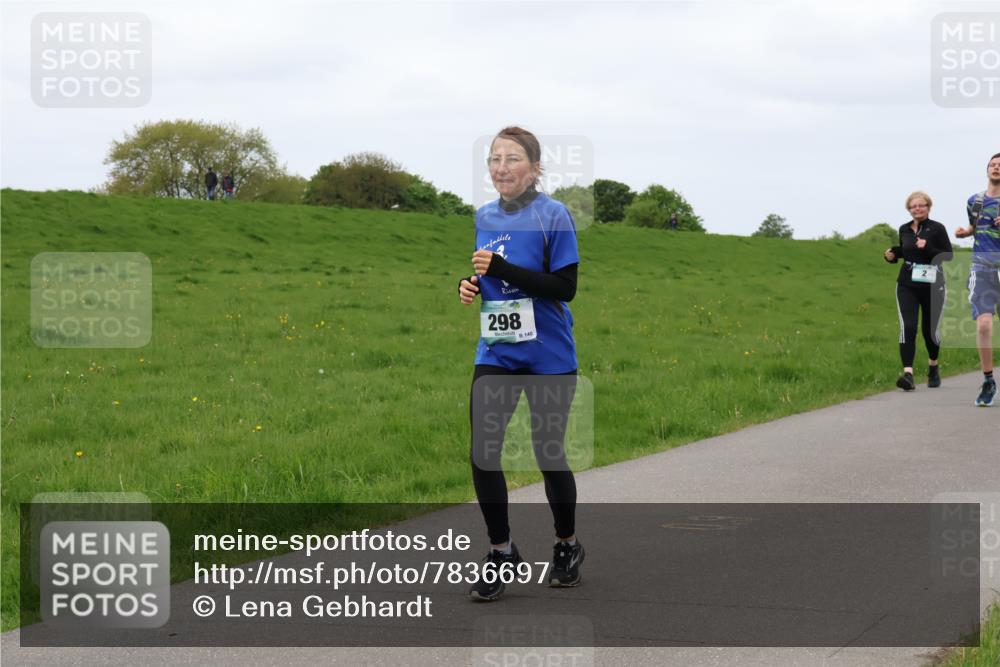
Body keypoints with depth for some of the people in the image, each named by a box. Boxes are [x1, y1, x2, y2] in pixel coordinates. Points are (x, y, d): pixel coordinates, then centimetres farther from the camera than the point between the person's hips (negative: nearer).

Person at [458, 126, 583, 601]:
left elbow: (565, 286, -16)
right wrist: (471, 284, -2)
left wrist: (502, 268, -23)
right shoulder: (484, 218, 7)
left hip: (549, 358, -4)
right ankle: (501, 552, 13)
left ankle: (567, 546, 29)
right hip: (496, 355, 5)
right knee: (482, 454, -4)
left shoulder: (554, 216, -10)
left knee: (549, 455, 5)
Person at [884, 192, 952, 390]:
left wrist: (927, 249, -23)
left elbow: (948, 256, -9)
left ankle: (933, 367, 38)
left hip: (932, 285, -2)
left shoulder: (937, 229, -5)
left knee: (930, 329, 10)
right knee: (907, 327, -14)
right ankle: (908, 374, -22)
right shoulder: (904, 230, 8)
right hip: (907, 285, 2)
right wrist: (893, 254, 4)